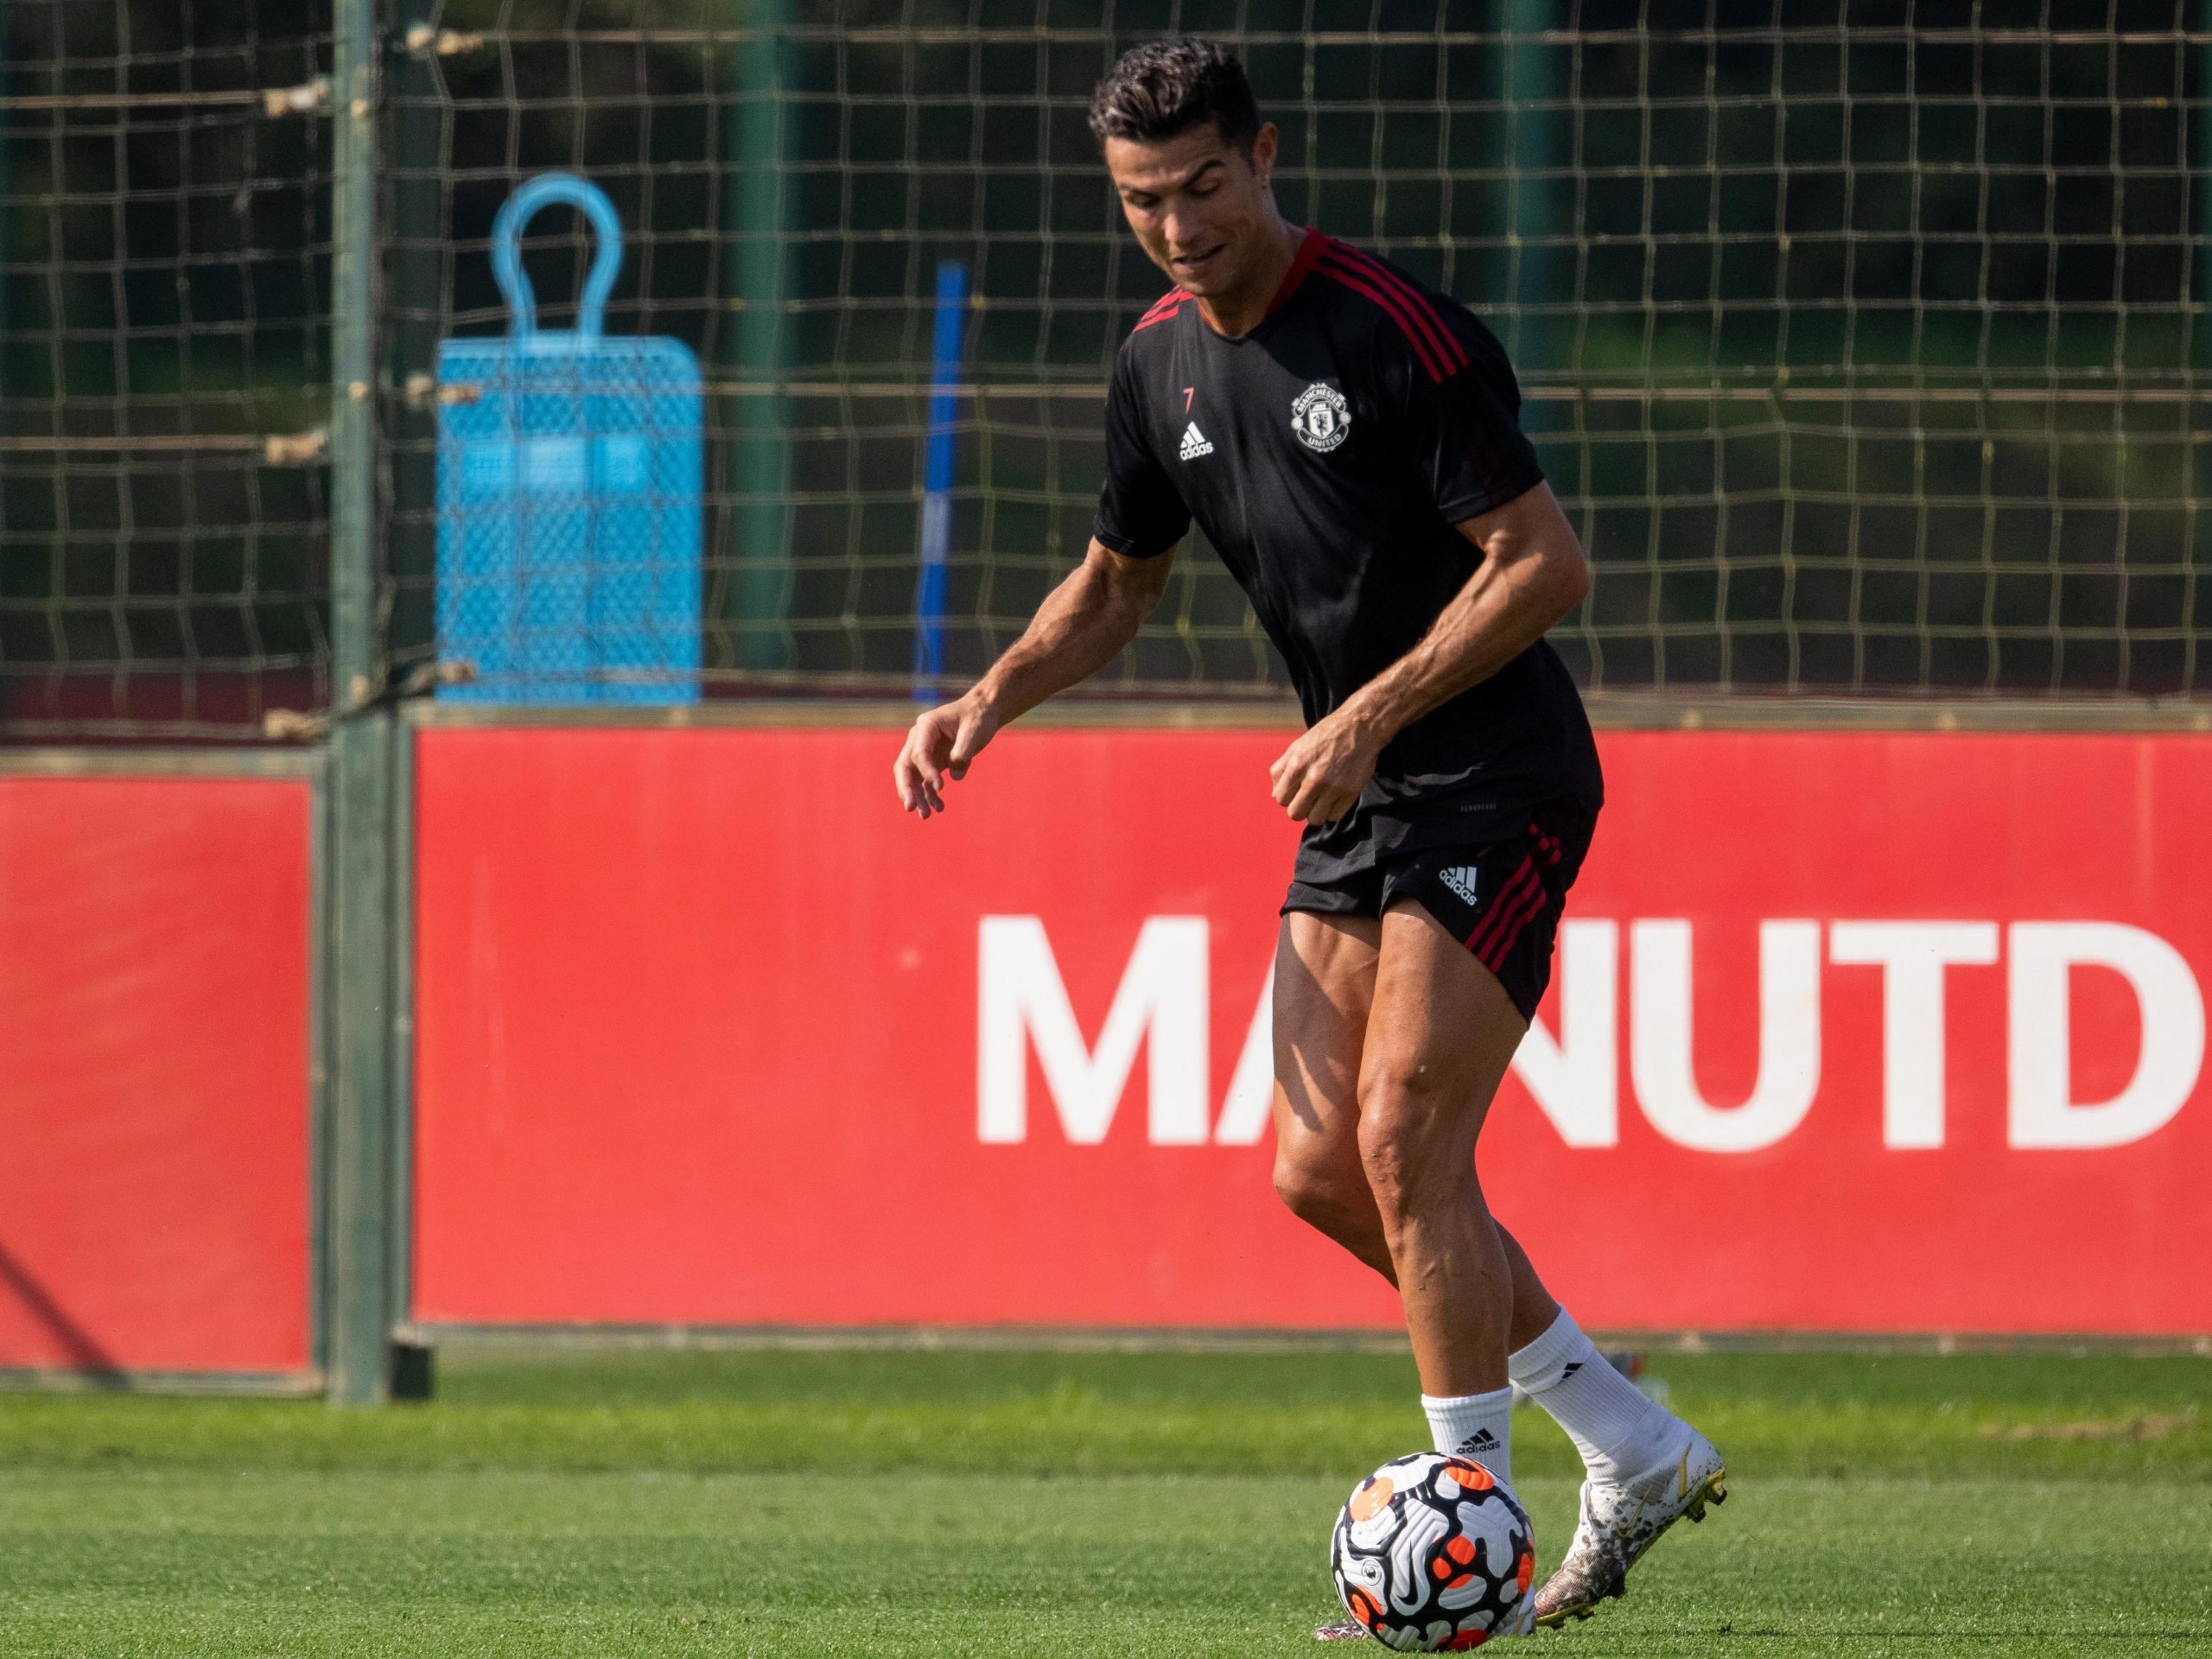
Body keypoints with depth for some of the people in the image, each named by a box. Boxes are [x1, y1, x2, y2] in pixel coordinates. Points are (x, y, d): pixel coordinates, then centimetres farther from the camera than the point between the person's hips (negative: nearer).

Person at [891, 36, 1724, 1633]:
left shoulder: (1397, 331, -19)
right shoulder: (1163, 362, 6)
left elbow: (1547, 562, -19)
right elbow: (1115, 586, 20)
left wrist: (1371, 716, -23)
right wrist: (988, 701, 3)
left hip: (1496, 782, -9)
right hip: (1359, 799, 9)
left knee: (1405, 1147, -15)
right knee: (1321, 1171, 5)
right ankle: (1635, 1451, 16)